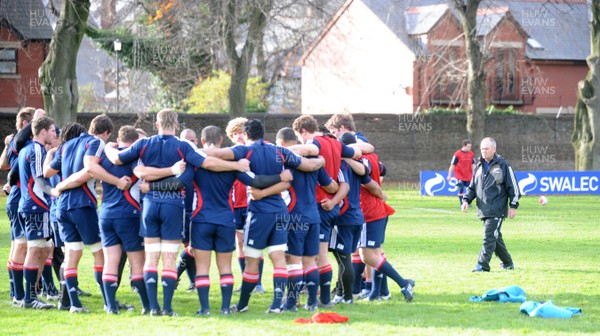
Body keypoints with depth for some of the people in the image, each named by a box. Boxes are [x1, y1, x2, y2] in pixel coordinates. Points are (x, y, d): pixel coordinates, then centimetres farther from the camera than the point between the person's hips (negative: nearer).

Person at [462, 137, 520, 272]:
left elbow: (513, 186, -2)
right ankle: (507, 263, 26)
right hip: (483, 210, 7)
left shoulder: (503, 165, -3)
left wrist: (513, 206, -7)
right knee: (495, 237, 13)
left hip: (497, 210, -7)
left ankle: (483, 265, -17)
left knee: (489, 237, -14)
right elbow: (472, 187, 20)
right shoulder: (479, 166, 15)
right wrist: (466, 200, 3)